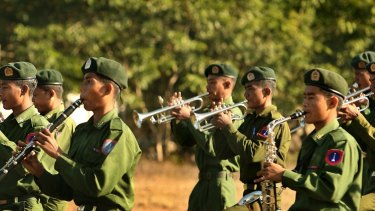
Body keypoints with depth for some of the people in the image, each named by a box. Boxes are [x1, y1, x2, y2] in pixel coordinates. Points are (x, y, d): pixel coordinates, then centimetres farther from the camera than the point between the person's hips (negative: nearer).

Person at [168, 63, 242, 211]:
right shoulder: (207, 111, 15)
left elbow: (212, 146, -21)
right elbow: (185, 141, 14)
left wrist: (190, 117, -18)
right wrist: (178, 117, -2)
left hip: (220, 182, -8)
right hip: (203, 182, 8)